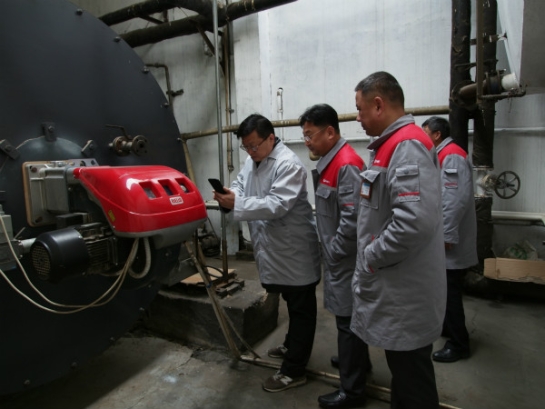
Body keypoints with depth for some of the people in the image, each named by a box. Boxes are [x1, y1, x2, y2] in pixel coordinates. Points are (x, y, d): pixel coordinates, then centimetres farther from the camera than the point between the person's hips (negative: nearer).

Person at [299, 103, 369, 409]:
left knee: (348, 321, 4)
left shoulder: (347, 165, -21)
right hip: (338, 257, 9)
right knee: (349, 318, 24)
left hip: (345, 259, -9)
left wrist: (333, 252, -15)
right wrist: (328, 250, 13)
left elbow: (352, 220, -27)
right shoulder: (330, 162, 10)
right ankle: (356, 361, 45)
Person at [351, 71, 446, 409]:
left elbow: (415, 222, -32)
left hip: (406, 291, -10)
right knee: (403, 369, 25)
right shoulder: (392, 145, 13)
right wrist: (370, 259, 12)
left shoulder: (408, 146, -20)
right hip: (395, 287, 10)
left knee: (413, 380, 9)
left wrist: (370, 258, -18)